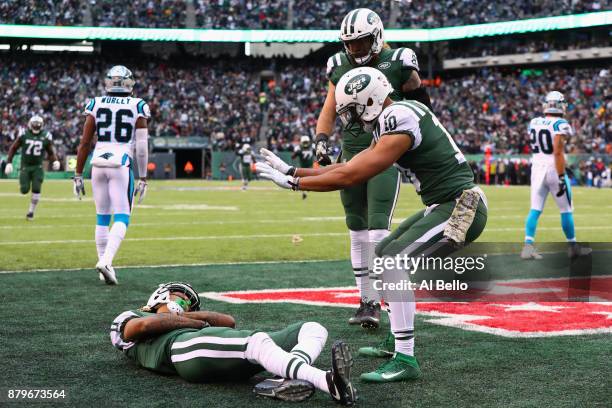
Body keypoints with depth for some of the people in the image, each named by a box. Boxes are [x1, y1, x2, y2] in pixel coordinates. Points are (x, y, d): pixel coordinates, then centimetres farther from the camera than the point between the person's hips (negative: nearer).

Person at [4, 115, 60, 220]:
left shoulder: (46, 137, -3)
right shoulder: (24, 135, -6)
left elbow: (50, 152, 8)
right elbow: (13, 148, 3)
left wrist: (55, 161, -10)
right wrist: (9, 162, -3)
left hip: (38, 167, 1)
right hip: (25, 166, -1)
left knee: (36, 189, -10)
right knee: (24, 190, -7)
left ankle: (31, 211, 6)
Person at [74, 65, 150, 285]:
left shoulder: (96, 104, 5)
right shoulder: (137, 106, -1)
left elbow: (84, 143, 4)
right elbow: (141, 146, -4)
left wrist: (78, 175, 11)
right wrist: (143, 178, 2)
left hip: (98, 164, 3)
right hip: (122, 165, -3)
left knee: (102, 217, 13)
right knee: (121, 217, -1)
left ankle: (105, 264, 15)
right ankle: (106, 260, -21)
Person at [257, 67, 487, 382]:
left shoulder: (399, 122, -21)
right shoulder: (390, 122, 10)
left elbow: (350, 178, -20)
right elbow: (348, 167, 15)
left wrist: (293, 183, -11)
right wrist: (292, 171, 14)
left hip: (461, 208, -11)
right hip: (444, 205, 11)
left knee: (394, 263, -18)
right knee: (384, 254, 18)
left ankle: (405, 360, -15)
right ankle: (397, 342, 28)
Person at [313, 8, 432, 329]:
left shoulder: (397, 65, -7)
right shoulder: (339, 67, 7)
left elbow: (420, 107, 2)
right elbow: (329, 111, 12)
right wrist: (321, 141, -4)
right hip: (351, 156, 5)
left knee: (378, 230, -13)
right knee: (357, 232, 8)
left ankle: (375, 304, -10)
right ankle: (365, 299, 17)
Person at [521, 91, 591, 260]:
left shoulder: (534, 123, 5)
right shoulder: (560, 125, -14)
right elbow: (558, 152, -20)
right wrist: (562, 178, -19)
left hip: (537, 169, 5)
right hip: (554, 170, -5)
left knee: (535, 209, 5)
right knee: (566, 210, 9)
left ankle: (528, 246, -7)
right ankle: (572, 247, 20)